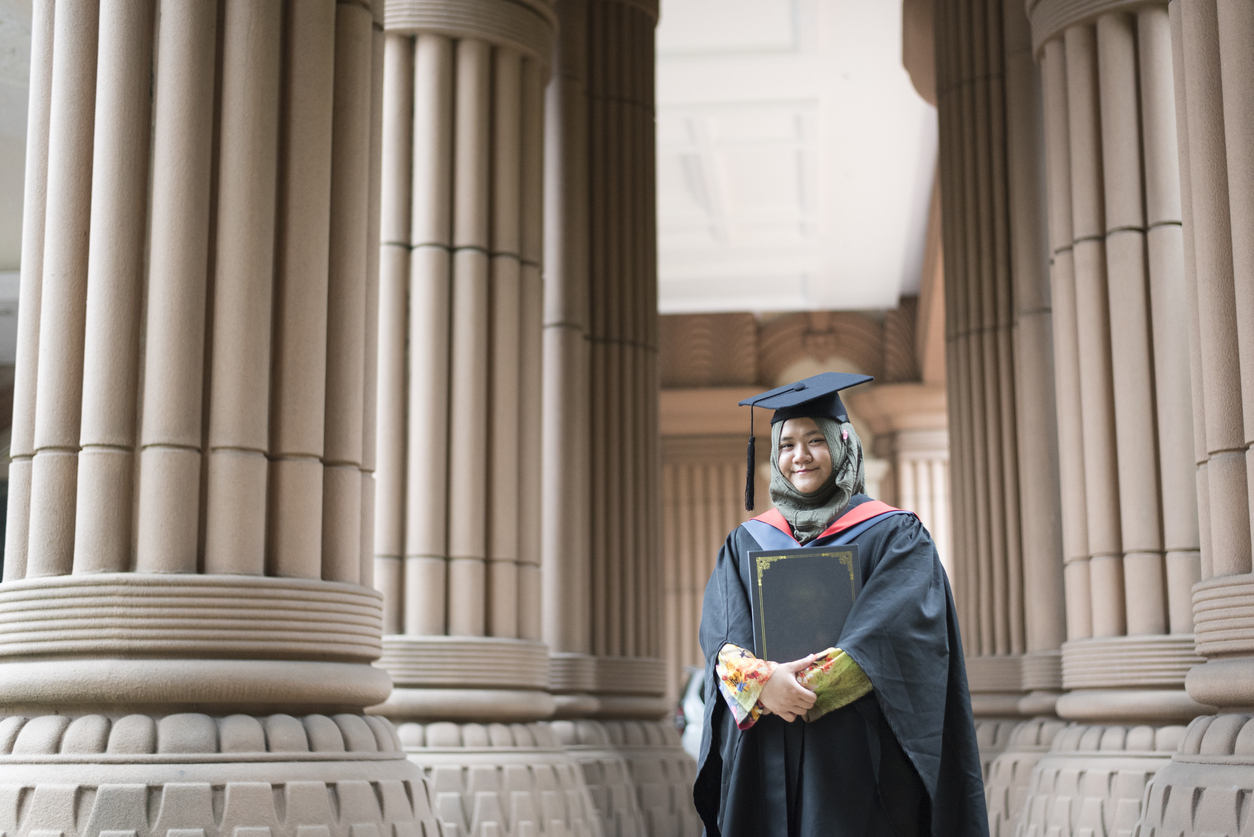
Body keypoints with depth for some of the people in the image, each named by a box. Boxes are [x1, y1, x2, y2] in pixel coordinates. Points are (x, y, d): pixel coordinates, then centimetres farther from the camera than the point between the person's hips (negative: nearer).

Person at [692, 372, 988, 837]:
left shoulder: (895, 536, 4)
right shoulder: (746, 543, 14)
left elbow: (893, 633, -10)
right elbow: (719, 637, 1)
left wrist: (809, 688, -19)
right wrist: (762, 681, -20)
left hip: (857, 754, -3)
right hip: (762, 759, 3)